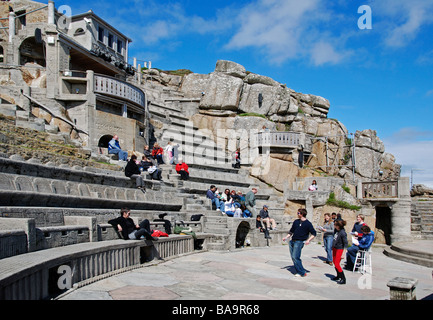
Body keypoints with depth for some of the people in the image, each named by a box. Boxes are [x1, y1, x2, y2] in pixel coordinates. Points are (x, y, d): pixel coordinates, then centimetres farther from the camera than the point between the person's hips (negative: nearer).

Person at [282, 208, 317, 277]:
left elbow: (314, 233, -2)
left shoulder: (308, 224, -3)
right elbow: (291, 231, 22)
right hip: (292, 241, 6)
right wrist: (286, 237, 12)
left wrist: (308, 240, -14)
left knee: (295, 257, -15)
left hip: (299, 242, -6)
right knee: (293, 257, 4)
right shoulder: (296, 222, 14)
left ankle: (302, 273, -5)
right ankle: (299, 271, 14)